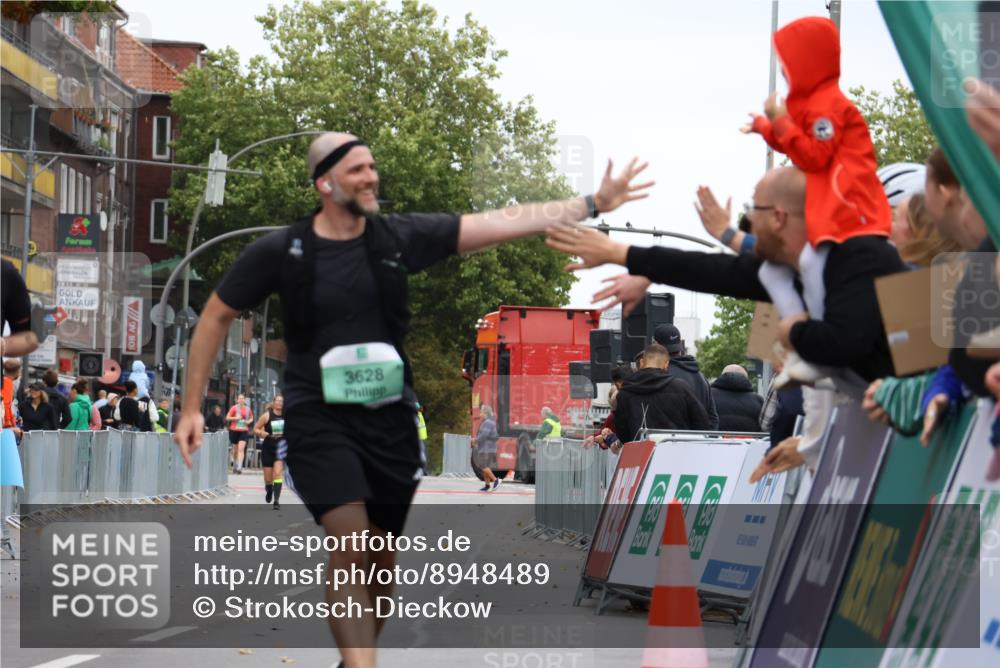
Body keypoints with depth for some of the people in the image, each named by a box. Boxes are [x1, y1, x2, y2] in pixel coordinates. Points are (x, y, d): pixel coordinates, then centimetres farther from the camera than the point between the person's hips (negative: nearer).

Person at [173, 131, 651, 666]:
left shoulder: (399, 237, -2)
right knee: (351, 546, -21)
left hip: (388, 417, 3)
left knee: (381, 560, 8)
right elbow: (216, 317, 4)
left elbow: (503, 222, -3)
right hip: (319, 417, -3)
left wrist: (592, 204, -6)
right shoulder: (280, 251, -7)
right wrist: (192, 408, 2)